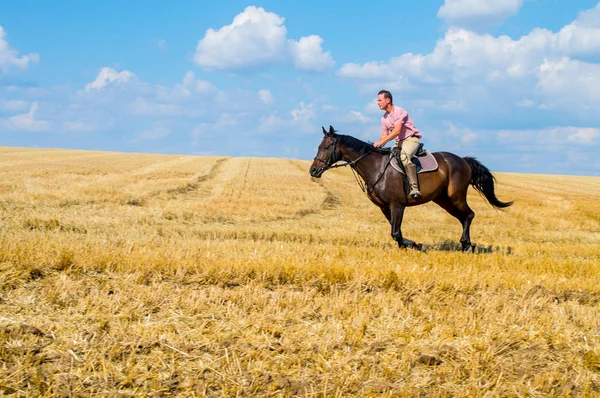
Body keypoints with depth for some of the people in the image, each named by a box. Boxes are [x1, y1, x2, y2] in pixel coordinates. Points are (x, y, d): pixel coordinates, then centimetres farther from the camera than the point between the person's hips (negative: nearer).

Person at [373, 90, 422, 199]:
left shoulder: (398, 111, -14)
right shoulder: (384, 118, 13)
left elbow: (397, 131, -24)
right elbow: (384, 135, 13)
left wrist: (382, 141, -30)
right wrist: (379, 145, -8)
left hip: (411, 139, -10)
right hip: (399, 142, 10)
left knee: (404, 156, -37)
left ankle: (415, 188, -40)